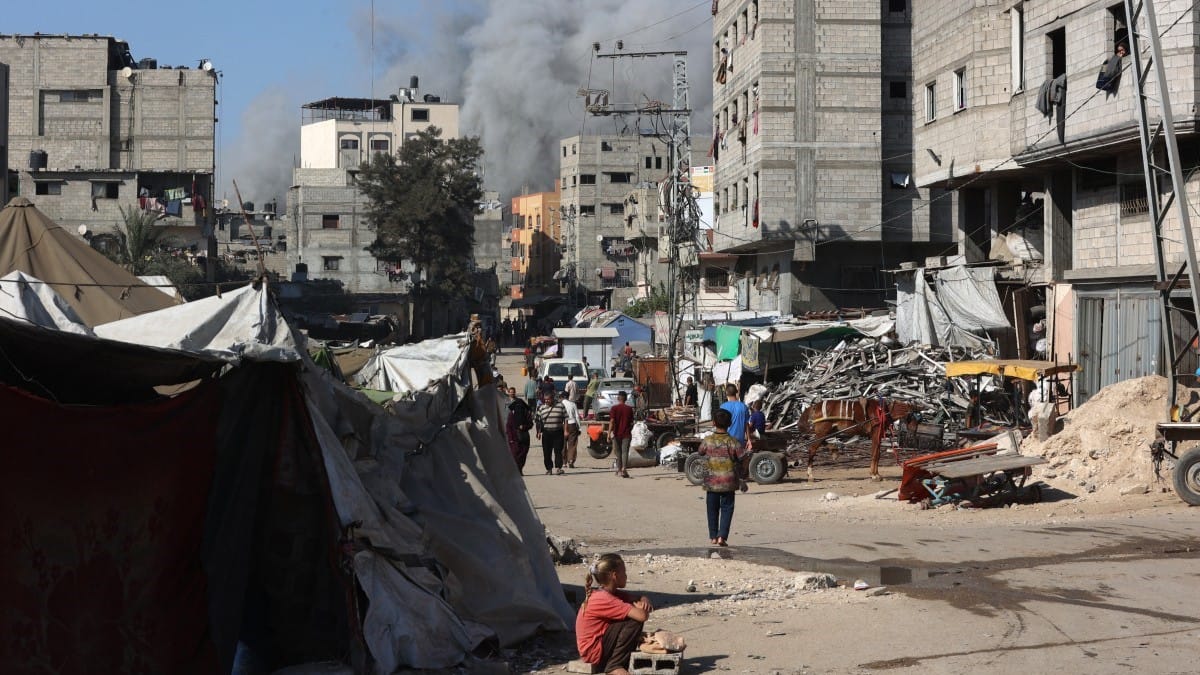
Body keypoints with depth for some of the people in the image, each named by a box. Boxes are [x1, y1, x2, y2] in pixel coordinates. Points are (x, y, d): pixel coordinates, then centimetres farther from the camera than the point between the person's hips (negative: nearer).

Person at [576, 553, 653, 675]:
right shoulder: (604, 599, -22)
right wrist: (641, 607, -5)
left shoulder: (613, 593, 7)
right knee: (635, 621, -19)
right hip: (594, 652, -10)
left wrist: (644, 601, -8)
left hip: (601, 645, 10)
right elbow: (642, 616, -28)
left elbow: (637, 599, 16)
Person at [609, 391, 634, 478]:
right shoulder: (629, 409, 2)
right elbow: (631, 423, 7)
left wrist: (609, 433, -9)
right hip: (626, 434, 0)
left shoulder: (614, 408, -4)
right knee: (625, 452, -4)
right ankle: (624, 469, -19)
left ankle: (619, 470, 21)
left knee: (618, 452, 12)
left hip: (616, 434, 0)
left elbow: (612, 421, -11)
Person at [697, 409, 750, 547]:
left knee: (712, 509, 13)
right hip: (729, 481, -1)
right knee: (727, 508, 5)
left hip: (711, 481, 1)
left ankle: (713, 536, 19)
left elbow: (700, 454, 9)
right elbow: (742, 459, -6)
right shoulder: (733, 442, -9)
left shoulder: (707, 441, -6)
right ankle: (722, 536, -6)